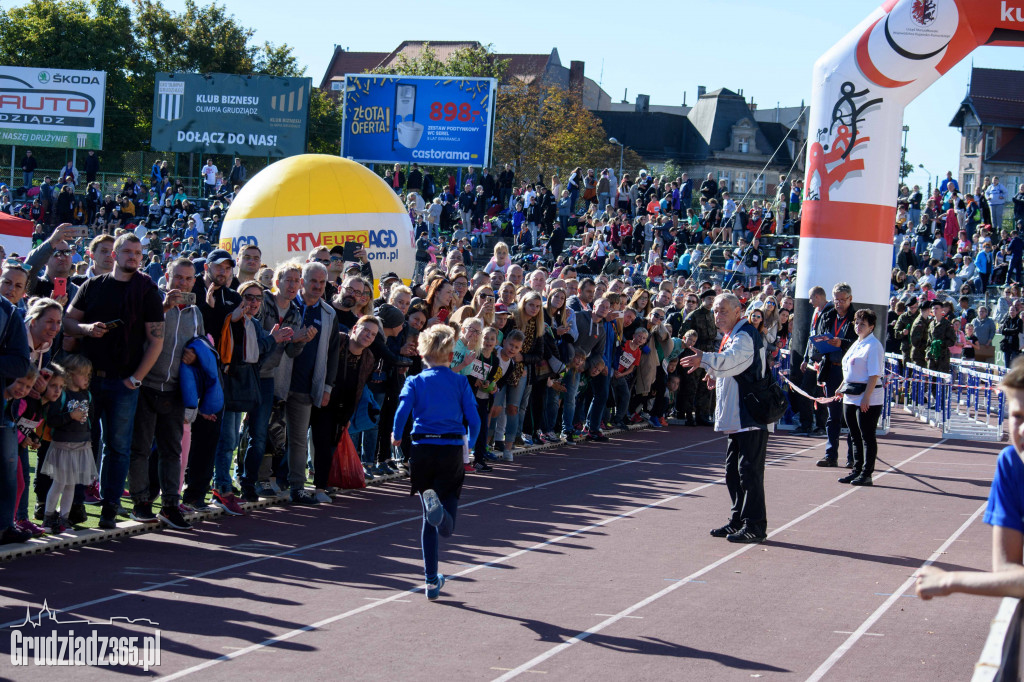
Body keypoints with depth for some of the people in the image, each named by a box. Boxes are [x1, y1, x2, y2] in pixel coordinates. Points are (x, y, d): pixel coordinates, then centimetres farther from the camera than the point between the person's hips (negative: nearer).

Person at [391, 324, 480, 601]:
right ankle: (440, 507, -35)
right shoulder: (460, 382, 4)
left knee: (429, 520, 13)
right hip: (451, 450, -2)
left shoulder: (415, 382, 4)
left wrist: (396, 436, 7)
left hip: (422, 450, 2)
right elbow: (473, 419, 0)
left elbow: (402, 410, -11)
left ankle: (432, 581, 11)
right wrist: (470, 443, 19)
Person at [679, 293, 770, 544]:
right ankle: (738, 521, 25)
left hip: (750, 416, -11)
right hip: (737, 417, 11)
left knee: (749, 471, -9)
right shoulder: (732, 335, 20)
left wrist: (705, 359, -48)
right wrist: (716, 373, 16)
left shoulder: (745, 335, -14)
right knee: (733, 471, 16)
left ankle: (755, 526, -6)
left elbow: (733, 358, -34)